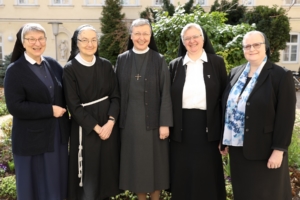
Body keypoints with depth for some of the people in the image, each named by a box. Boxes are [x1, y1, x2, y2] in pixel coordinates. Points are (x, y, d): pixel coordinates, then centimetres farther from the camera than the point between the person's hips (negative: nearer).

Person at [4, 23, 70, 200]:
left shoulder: (53, 64, 5)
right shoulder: (15, 70, -10)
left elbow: (65, 93, 15)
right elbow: (15, 107, -17)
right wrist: (50, 110, -19)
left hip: (58, 135, 5)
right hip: (32, 139, -4)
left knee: (57, 181, 16)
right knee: (34, 185, 11)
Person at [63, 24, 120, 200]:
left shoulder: (106, 65, 3)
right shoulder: (70, 69, -8)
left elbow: (116, 96, 2)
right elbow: (74, 105, -11)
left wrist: (110, 121, -13)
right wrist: (96, 127, -14)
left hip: (109, 125, 4)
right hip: (85, 129, -3)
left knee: (107, 170, 13)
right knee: (88, 176, 5)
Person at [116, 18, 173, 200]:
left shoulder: (159, 60, -1)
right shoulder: (122, 60, 4)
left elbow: (165, 94, -5)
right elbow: (118, 92, 5)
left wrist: (165, 123, -10)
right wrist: (118, 119, 2)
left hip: (153, 119, -2)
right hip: (130, 120, 2)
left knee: (155, 161, 6)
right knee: (136, 162, 10)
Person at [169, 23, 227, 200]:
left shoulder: (217, 62, 2)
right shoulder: (175, 65, 7)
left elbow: (224, 96, 1)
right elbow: (169, 98, 8)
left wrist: (225, 129, -2)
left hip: (207, 125, -1)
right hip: (182, 126, 2)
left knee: (207, 173, 8)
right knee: (183, 174, 10)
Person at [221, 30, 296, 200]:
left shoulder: (281, 76, -9)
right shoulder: (236, 73, 7)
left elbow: (286, 117, -13)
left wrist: (279, 150, -16)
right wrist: (223, 139, 11)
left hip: (264, 150, -5)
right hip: (238, 148, 5)